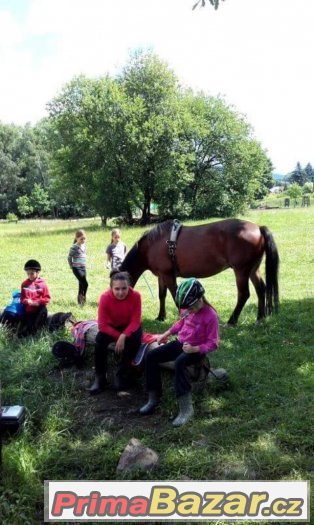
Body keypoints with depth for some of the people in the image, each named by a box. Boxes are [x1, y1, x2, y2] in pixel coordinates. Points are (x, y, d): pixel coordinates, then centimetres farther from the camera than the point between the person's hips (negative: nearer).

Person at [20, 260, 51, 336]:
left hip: (39, 309, -2)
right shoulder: (24, 284, 3)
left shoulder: (42, 283, -3)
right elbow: (22, 298, 7)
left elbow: (47, 298, -3)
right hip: (28, 310, 2)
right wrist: (27, 301, -16)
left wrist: (38, 302, -18)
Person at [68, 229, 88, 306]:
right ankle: (83, 298, -2)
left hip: (83, 268, 7)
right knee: (85, 284, -15)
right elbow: (69, 258, -9)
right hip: (77, 268, -7)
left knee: (81, 284, 11)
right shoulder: (74, 247, -13)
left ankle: (80, 299, 22)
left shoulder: (84, 246, 7)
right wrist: (72, 266, -4)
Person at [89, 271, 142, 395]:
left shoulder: (135, 296, -27)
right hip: (111, 326, 0)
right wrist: (118, 336, -31)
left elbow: (135, 322, -24)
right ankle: (100, 378, -12)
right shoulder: (105, 297, -28)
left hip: (129, 327, 0)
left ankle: (123, 375, -9)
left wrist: (124, 336, -38)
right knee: (100, 340, -28)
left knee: (135, 340, -30)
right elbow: (102, 325, -24)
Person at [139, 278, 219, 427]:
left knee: (179, 363, -38)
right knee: (151, 357, -7)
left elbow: (213, 343, -18)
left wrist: (194, 349, -31)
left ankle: (186, 409, -31)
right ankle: (153, 398, 1)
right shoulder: (187, 308, -3)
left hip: (196, 350, -7)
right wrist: (166, 334, 11)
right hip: (180, 343, 7)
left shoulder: (210, 315, -22)